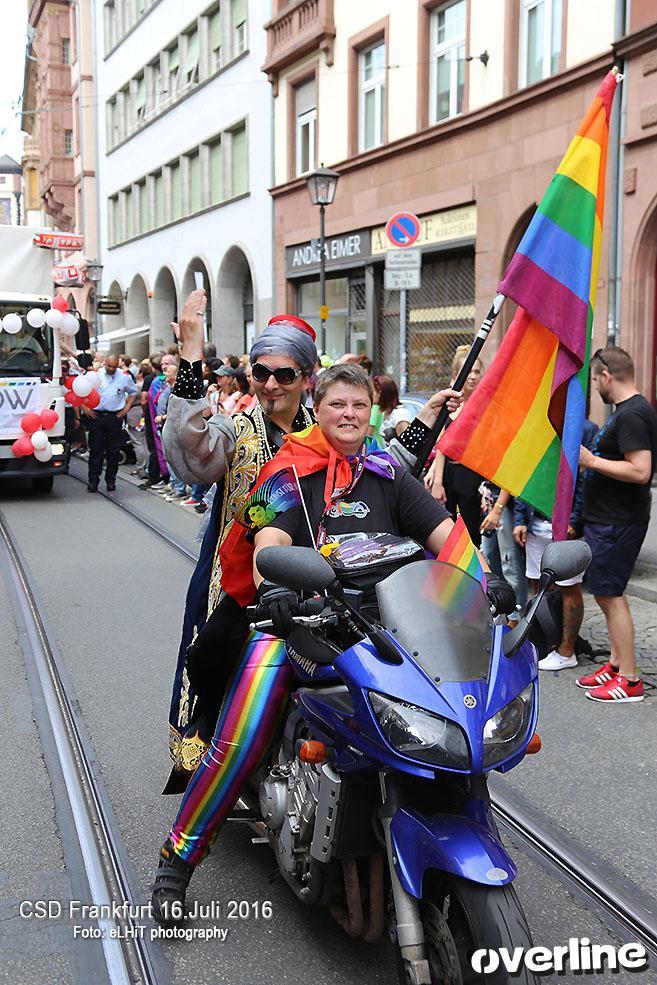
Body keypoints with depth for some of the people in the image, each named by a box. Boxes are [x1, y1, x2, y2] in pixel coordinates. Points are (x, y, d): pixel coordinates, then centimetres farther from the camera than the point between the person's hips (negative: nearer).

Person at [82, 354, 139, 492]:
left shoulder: (124, 377, 5)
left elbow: (134, 391, 20)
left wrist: (127, 408, 9)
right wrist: (84, 407, -1)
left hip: (115, 417, 1)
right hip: (96, 416, -1)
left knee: (113, 450, 5)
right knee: (95, 449, 0)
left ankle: (111, 480, 15)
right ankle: (93, 480, 4)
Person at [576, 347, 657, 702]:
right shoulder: (628, 410, 14)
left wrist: (591, 460, -21)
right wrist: (592, 458, 14)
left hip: (618, 523, -11)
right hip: (606, 517, 11)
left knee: (610, 594, -6)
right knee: (608, 593, 16)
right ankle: (616, 664, 27)